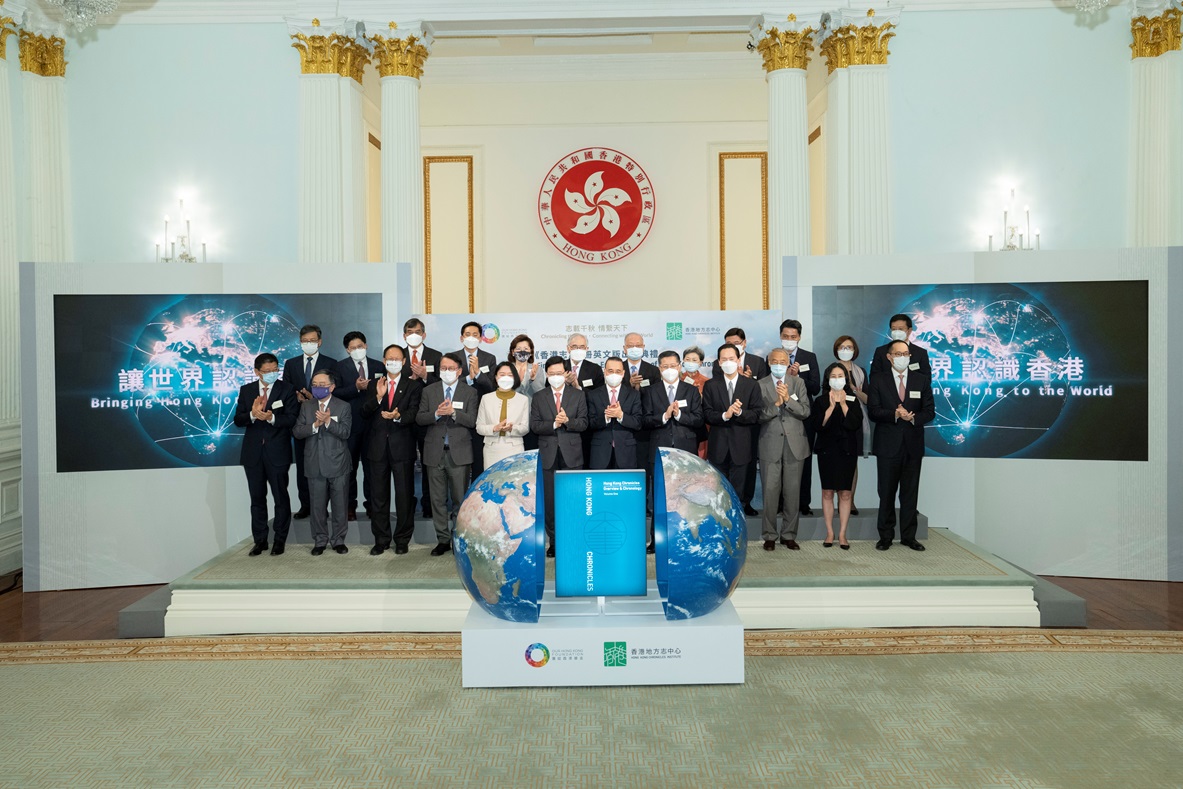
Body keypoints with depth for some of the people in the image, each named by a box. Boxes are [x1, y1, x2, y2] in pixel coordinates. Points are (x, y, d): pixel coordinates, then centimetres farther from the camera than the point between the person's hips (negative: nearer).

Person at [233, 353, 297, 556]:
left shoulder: (287, 390, -2)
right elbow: (238, 420, 1)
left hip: (277, 452, -3)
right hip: (253, 452, 3)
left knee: (281, 497, 5)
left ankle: (280, 539, 16)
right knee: (257, 498, 10)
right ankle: (260, 540, 20)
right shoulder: (246, 390, 7)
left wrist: (272, 417, -27)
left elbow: (291, 419, -11)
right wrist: (252, 415, -19)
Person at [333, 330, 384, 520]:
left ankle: (371, 504, 17)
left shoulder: (378, 366, 7)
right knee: (349, 467, 6)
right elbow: (336, 393, -7)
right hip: (350, 424, -1)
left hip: (373, 423, 2)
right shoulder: (340, 367, 2)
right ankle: (350, 505, 14)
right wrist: (356, 388, -19)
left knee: (371, 466, 8)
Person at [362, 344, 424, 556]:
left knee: (404, 495, 2)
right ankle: (381, 539, 18)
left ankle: (402, 539, 14)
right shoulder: (375, 384, 11)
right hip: (378, 446, 3)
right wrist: (378, 397, -16)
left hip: (402, 446, -2)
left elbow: (414, 413, -9)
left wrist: (398, 416, -28)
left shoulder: (413, 385, 3)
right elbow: (364, 412, 0)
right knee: (379, 495, 8)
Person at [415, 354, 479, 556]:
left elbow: (472, 421, -6)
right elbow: (419, 418, 3)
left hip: (459, 452, -2)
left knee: (460, 499, 2)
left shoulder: (469, 392, 4)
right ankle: (443, 539, 17)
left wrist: (453, 412, -20)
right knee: (438, 499, 8)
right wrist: (436, 413, -15)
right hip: (435, 452, 2)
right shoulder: (429, 391, 10)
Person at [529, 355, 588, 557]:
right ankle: (553, 541, 11)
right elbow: (534, 425, 1)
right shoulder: (539, 398, 10)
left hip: (572, 452, -1)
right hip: (548, 453, 1)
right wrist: (554, 424, -13)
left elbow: (583, 423, 2)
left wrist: (567, 421, -15)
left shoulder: (578, 395, 9)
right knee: (550, 500, 3)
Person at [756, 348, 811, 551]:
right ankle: (770, 536, 11)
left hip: (794, 445, 2)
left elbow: (805, 412, -2)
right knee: (770, 492, 0)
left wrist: (787, 399, -16)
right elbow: (759, 416, -5)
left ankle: (788, 535, 17)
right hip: (770, 445, -2)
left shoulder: (798, 382, 8)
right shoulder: (760, 385, 2)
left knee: (792, 492, 6)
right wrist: (776, 403, -18)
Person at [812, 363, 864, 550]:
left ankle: (842, 534, 6)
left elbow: (855, 424, -8)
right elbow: (818, 426, -8)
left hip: (847, 450, 1)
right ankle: (830, 533, 10)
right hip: (827, 450, 0)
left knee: (846, 493, 0)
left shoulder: (852, 400, 7)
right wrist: (832, 405, -13)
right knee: (827, 492, 1)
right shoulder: (821, 400, 5)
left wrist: (843, 403, -11)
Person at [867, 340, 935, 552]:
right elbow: (874, 412, -6)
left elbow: (929, 411, 4)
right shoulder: (878, 380, 2)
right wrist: (895, 414, -22)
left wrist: (912, 417, -15)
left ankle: (908, 536, 16)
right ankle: (885, 536, 13)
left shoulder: (922, 380, 9)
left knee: (910, 492, 7)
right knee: (886, 492, 4)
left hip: (913, 444, 2)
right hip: (888, 445, -2)